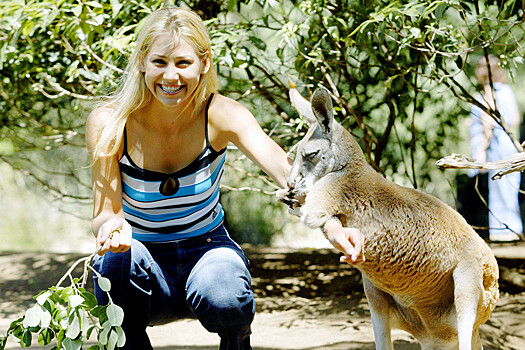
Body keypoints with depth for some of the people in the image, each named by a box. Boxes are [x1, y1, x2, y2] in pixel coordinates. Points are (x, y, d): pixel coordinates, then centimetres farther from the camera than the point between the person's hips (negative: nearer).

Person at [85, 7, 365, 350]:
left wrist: (332, 226, -50)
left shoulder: (221, 115, -16)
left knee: (224, 301, -33)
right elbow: (106, 213, -17)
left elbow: (288, 172, -31)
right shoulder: (108, 122, -17)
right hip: (145, 258, 0)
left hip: (207, 248, 0)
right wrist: (111, 227, -43)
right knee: (119, 258, -35)